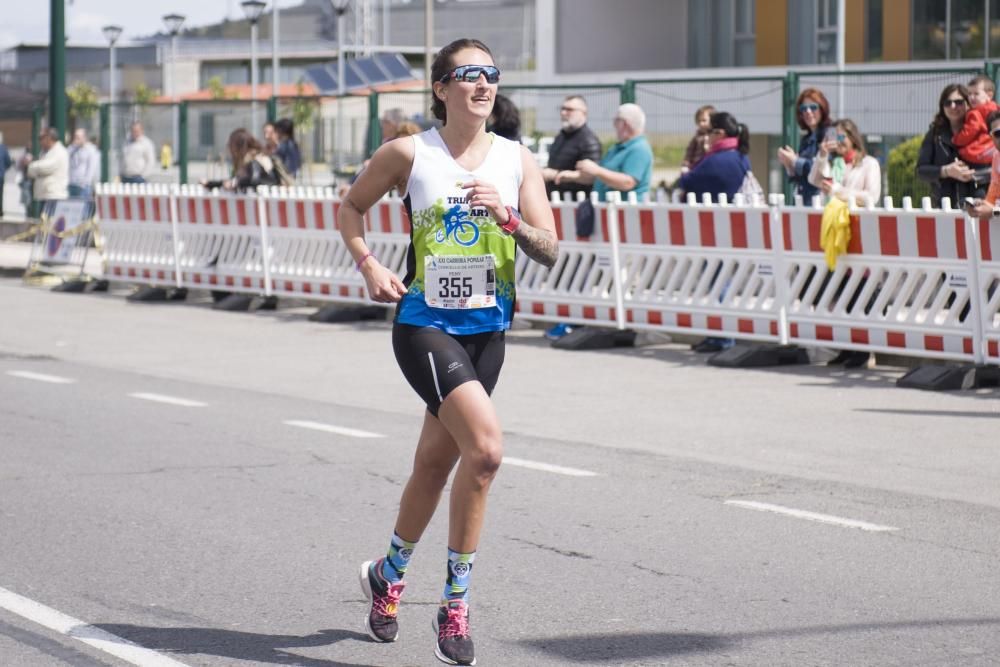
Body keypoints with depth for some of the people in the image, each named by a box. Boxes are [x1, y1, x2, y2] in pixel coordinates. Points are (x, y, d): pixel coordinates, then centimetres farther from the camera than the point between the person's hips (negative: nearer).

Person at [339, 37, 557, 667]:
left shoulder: (517, 160, 3)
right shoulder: (409, 154, -4)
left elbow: (550, 251, 1)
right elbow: (351, 205, 11)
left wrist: (506, 216, -16)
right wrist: (369, 265, -3)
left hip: (487, 328, 4)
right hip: (425, 324, -4)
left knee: (435, 463, 15)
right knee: (485, 445, -23)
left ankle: (389, 573, 39)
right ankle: (456, 603, -11)